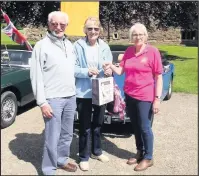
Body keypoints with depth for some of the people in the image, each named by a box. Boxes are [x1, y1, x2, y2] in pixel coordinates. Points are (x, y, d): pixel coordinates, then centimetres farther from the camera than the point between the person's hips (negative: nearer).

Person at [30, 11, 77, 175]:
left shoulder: (69, 44, 12)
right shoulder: (42, 46, -8)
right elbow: (36, 76, -11)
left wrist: (73, 92, 11)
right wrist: (42, 102, -14)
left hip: (71, 97, 6)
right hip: (53, 99, -6)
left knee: (67, 134, 17)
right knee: (52, 137, 0)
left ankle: (62, 159, 35)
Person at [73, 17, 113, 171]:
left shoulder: (104, 47, 2)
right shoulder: (78, 46, -10)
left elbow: (109, 66, 7)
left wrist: (109, 71, -16)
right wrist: (86, 72, -25)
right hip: (83, 92, -4)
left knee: (98, 124, 19)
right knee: (85, 127, 7)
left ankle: (97, 152, 39)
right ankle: (84, 157, 24)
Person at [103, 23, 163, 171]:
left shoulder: (153, 51, -10)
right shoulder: (129, 51, 4)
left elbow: (159, 77, -10)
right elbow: (121, 71, 5)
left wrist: (157, 98, -14)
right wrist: (111, 66, -15)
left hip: (145, 97, -5)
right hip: (129, 95, 5)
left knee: (144, 127, 5)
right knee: (135, 126, 17)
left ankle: (148, 158, 23)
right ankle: (140, 152, 35)